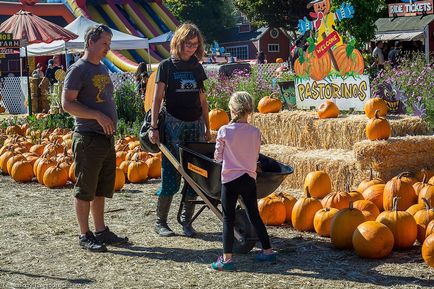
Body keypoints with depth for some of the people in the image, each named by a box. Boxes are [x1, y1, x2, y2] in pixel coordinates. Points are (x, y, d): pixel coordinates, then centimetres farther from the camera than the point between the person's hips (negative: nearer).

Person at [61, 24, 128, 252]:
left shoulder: (103, 68, 17)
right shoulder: (78, 69, -9)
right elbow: (67, 103, -16)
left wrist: (112, 120, 13)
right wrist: (98, 116, -20)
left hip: (107, 137, 8)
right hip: (88, 138, -8)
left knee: (102, 189, 14)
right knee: (85, 190, 0)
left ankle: (101, 231, 23)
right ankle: (84, 235, 8)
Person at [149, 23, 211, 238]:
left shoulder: (197, 68, 12)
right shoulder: (167, 66, 0)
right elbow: (158, 98, -2)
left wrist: (207, 128, 14)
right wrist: (153, 127, -9)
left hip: (195, 125, 4)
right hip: (174, 124, -4)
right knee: (171, 174, -6)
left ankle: (186, 221, 12)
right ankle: (160, 222, 5)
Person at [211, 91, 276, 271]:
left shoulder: (224, 131, -8)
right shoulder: (255, 132, -1)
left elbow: (218, 157, -1)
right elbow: (256, 157, 9)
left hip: (230, 179, -3)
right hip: (249, 179, 3)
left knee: (228, 218, 1)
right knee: (254, 216, 16)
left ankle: (227, 258, -4)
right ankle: (268, 251, 23)